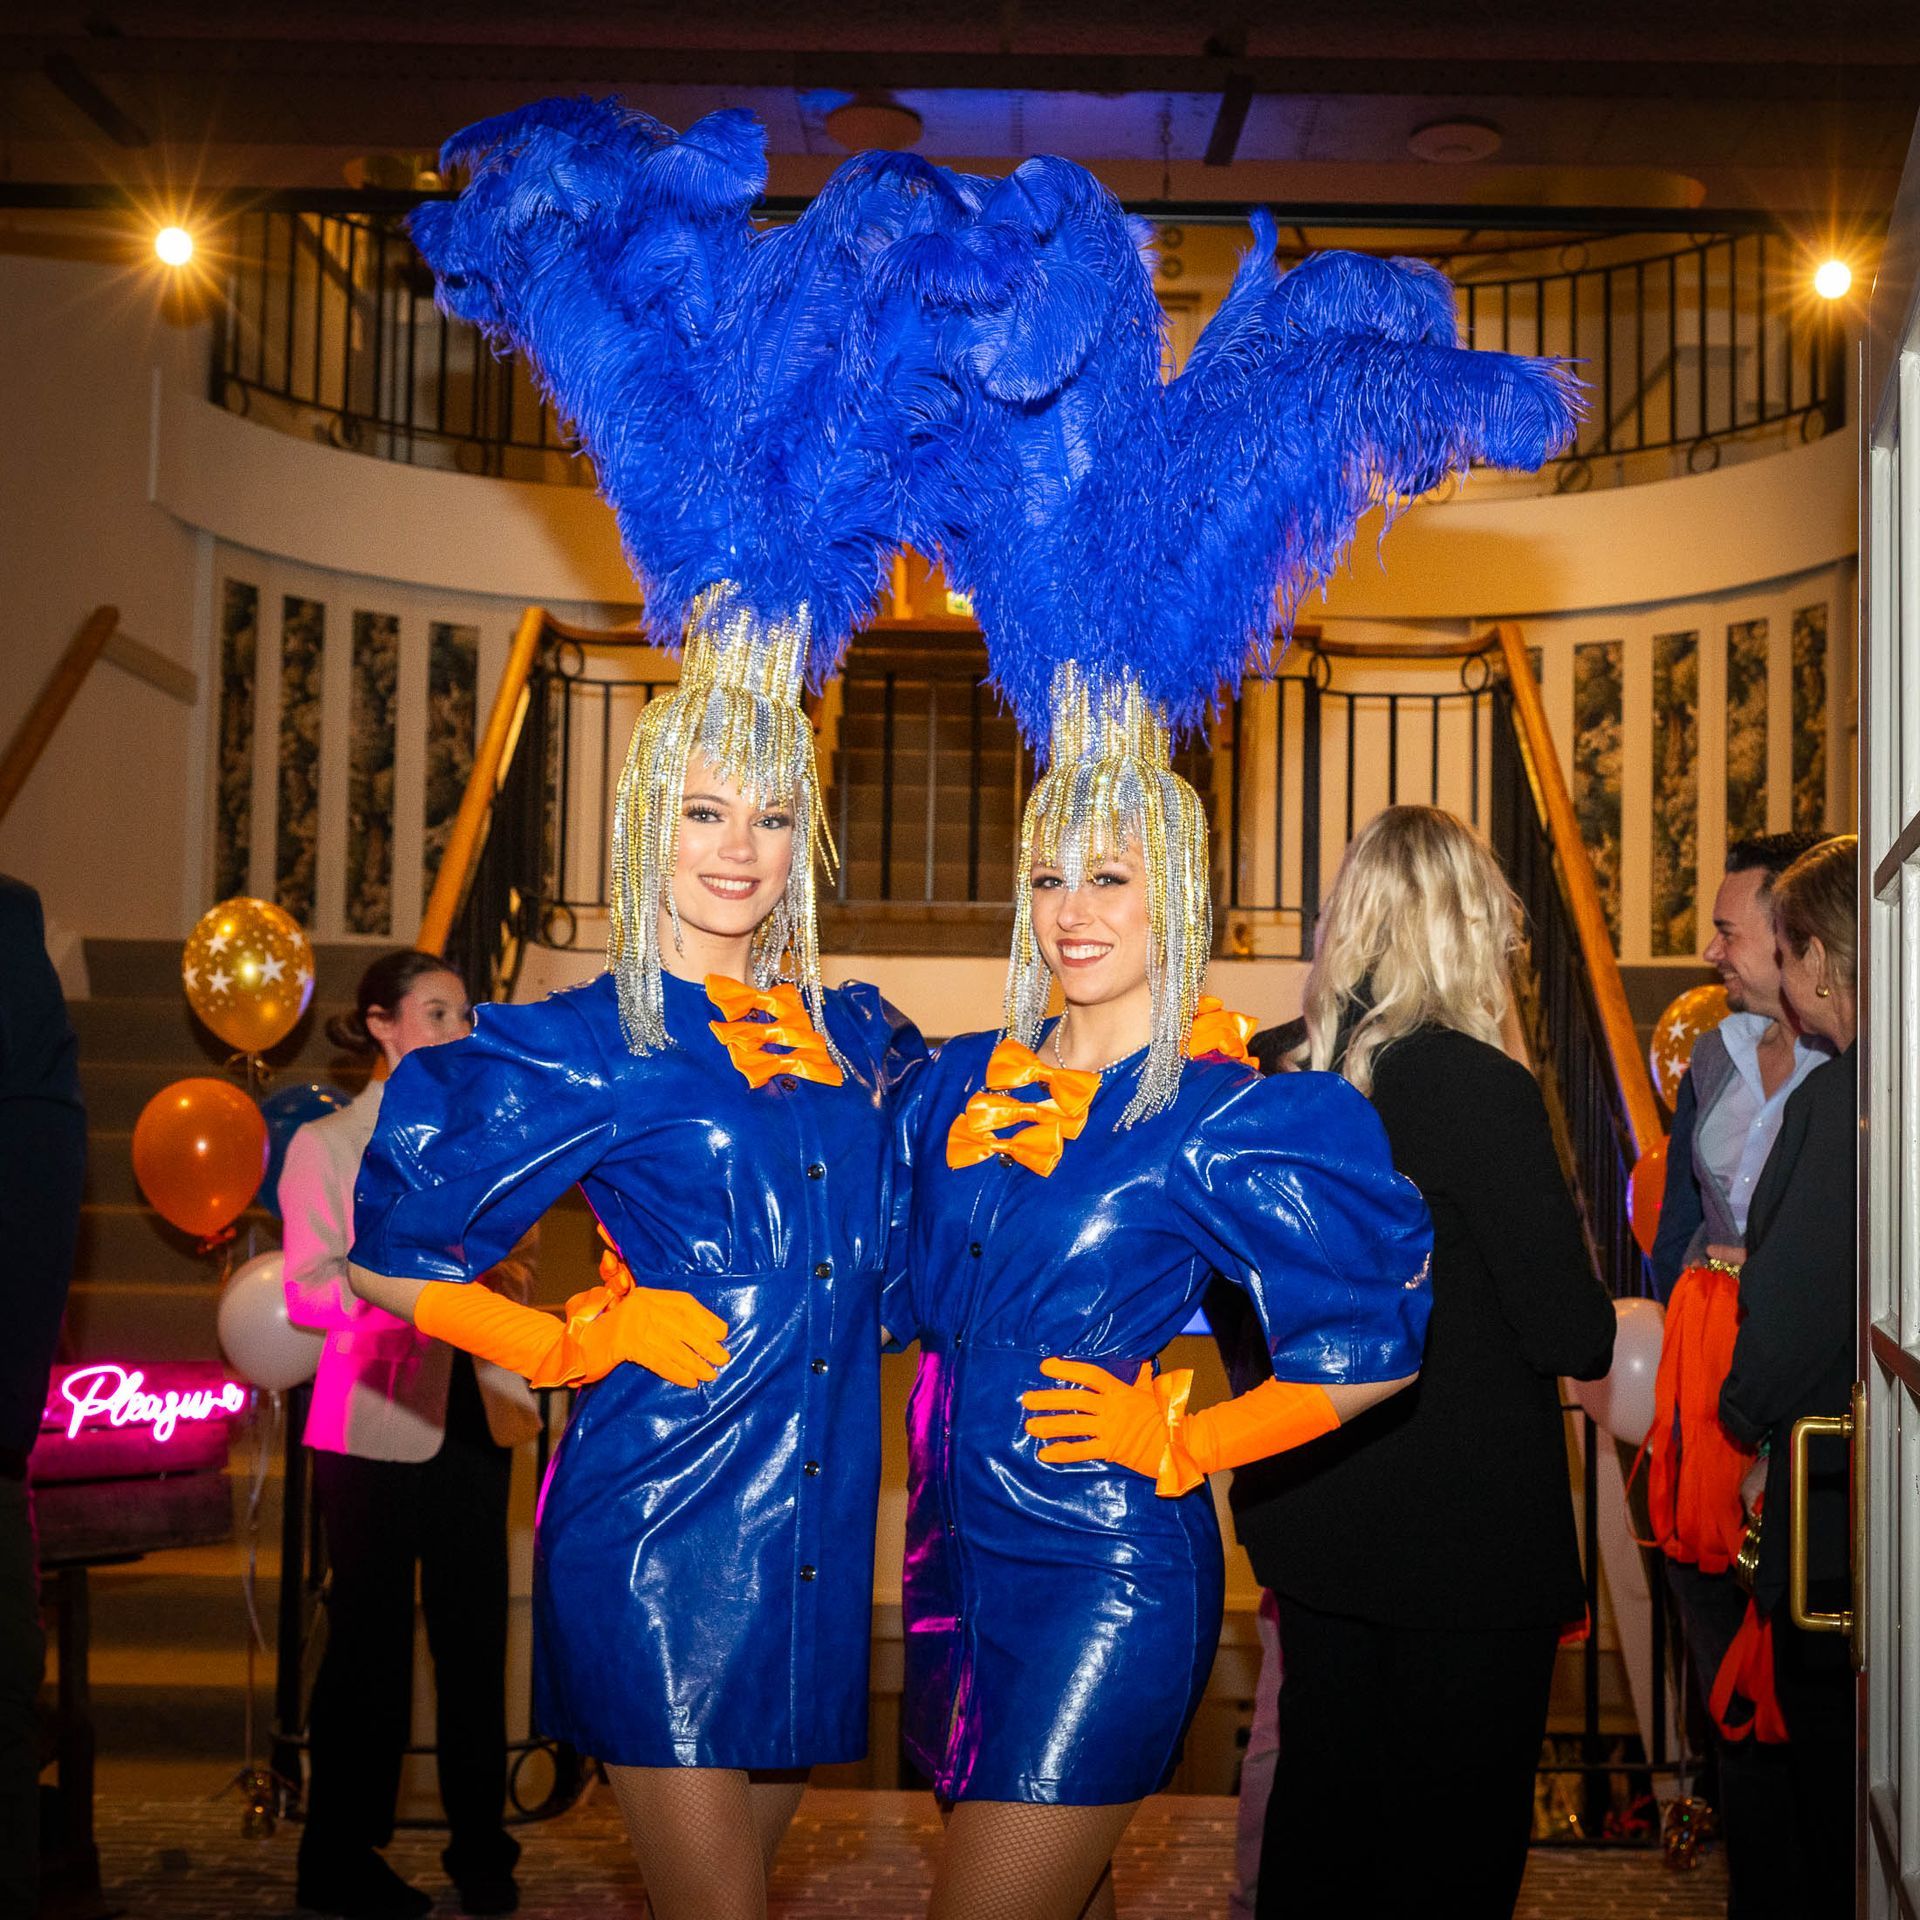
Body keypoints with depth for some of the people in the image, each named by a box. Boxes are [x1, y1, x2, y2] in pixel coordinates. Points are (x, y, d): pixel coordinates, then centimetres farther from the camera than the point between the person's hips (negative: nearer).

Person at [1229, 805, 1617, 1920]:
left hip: (1315, 1522, 6)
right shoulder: (1481, 1088, -20)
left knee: (1322, 1800, 18)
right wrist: (1611, 1324, 4)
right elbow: (1572, 1335, -17)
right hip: (1469, 1531, -6)